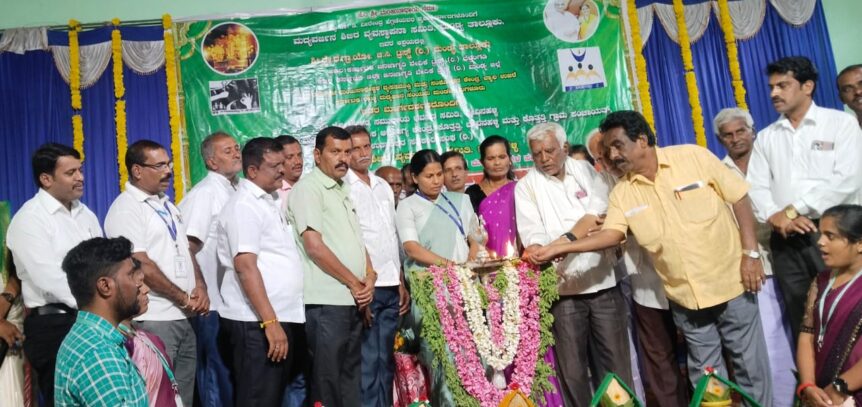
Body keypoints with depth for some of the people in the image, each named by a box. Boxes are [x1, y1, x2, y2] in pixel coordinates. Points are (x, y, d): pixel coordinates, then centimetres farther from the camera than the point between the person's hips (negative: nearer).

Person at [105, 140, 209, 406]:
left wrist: (200, 288, -3)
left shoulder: (168, 206, 15)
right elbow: (142, 266, -17)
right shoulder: (125, 209, -10)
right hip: (154, 320, -8)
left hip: (184, 318, 8)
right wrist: (185, 299, -10)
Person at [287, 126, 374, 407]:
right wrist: (354, 283, -9)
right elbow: (314, 246, -17)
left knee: (350, 373, 15)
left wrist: (369, 279, 2)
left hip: (353, 300, 8)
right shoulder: (308, 188, -9)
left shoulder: (343, 190, 17)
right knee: (328, 378, -1)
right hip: (327, 301, -8)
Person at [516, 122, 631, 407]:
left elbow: (599, 215, -8)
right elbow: (533, 240, -9)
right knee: (571, 369, 7)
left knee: (616, 364, 9)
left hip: (603, 282, 2)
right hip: (563, 288, -1)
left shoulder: (585, 170, 7)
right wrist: (581, 228, -20)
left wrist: (559, 242, -17)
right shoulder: (526, 186, 2)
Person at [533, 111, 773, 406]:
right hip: (685, 297, 3)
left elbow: (739, 199, -6)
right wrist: (561, 247, -23)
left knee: (750, 365, 10)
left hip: (730, 282, -2)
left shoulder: (694, 157, -10)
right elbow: (611, 233, -11)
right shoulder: (622, 193, -2)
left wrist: (751, 253, -11)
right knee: (705, 372, 15)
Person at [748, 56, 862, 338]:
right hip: (786, 241, 4)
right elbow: (755, 187, 6)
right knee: (800, 321, 10)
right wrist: (775, 217, -14)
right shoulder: (765, 137, 14)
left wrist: (792, 210, -14)